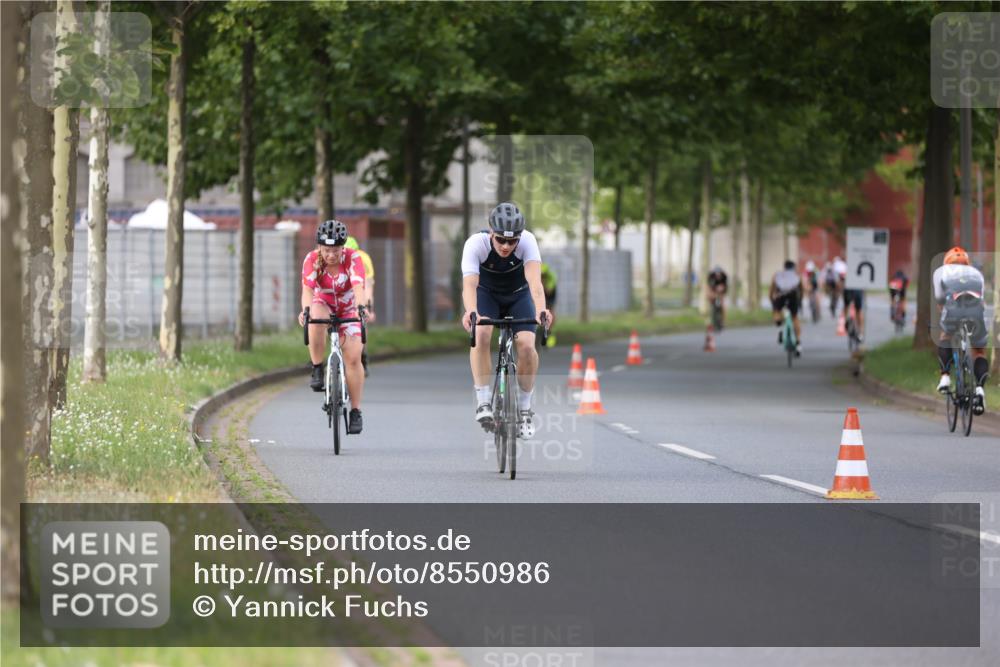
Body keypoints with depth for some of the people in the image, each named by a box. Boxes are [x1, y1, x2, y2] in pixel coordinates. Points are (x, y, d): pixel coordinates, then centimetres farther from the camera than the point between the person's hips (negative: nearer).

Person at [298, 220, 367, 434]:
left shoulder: (352, 259, -23)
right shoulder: (312, 260, -21)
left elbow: (358, 286, -38)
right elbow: (307, 289, -33)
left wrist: (361, 307, -57)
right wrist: (305, 310, -53)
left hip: (348, 309, 0)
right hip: (323, 305, 0)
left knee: (353, 357, -14)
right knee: (316, 319, -38)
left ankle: (355, 411, -4)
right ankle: (317, 370, -24)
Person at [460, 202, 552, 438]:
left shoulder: (527, 241, -32)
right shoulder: (476, 244, -33)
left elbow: (534, 279, -46)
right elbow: (469, 283, -45)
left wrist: (541, 309, -65)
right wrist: (470, 312, -66)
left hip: (518, 296, 1)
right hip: (487, 294, -1)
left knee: (526, 346, -20)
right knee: (481, 333, -31)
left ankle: (524, 407, 3)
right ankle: (483, 402, -23)